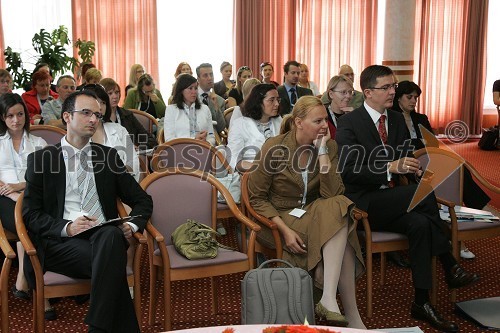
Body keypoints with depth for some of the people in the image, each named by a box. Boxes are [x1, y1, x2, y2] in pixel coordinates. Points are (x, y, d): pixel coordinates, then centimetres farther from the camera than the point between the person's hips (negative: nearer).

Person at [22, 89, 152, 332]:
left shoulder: (108, 156, 18)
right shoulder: (41, 159, 11)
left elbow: (142, 200, 17)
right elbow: (30, 214, 5)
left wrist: (133, 225, -6)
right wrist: (66, 227, -15)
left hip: (106, 236, 2)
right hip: (61, 241, -2)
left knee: (112, 235, -36)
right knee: (112, 263, -35)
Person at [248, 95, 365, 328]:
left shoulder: (329, 147, 0)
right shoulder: (274, 148, -11)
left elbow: (333, 195, -12)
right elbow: (256, 198, -9)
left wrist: (322, 152, -18)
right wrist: (285, 230, -23)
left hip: (315, 214, 4)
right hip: (280, 217, -4)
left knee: (336, 209, -31)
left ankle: (329, 300, -33)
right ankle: (352, 316, -17)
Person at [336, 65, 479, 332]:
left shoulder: (398, 120, 14)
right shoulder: (348, 123, -7)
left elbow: (406, 159, 19)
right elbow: (348, 170, -17)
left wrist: (415, 169, -6)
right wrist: (390, 167, -27)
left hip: (391, 203, 6)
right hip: (362, 204, -6)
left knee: (420, 223, -27)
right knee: (424, 195, -28)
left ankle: (421, 303, -18)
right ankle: (450, 266, -15)